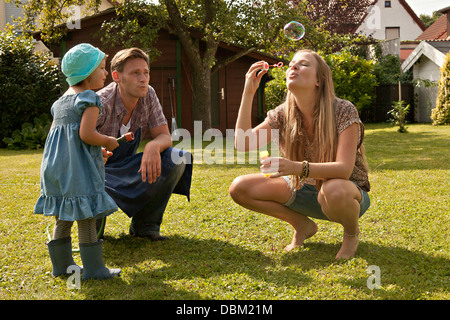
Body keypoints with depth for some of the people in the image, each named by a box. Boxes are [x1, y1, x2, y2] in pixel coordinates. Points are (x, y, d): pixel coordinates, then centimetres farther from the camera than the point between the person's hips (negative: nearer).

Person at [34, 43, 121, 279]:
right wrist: (109, 142, -1)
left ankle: (61, 264, 22)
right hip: (78, 167, -9)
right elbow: (86, 134, -20)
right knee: (86, 217, -4)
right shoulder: (89, 99, -9)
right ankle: (93, 268, 1)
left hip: (56, 166, 9)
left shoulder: (61, 101, 18)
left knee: (63, 218, 15)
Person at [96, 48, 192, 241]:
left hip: (125, 170, 6)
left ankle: (144, 224, -5)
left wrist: (153, 146, -34)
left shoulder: (148, 96, -8)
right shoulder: (101, 104, -24)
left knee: (176, 159, -18)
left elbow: (164, 136, -8)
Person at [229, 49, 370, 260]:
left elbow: (344, 168, -30)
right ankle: (303, 226, 7)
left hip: (349, 193, -5)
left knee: (333, 190, -43)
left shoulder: (343, 111, -20)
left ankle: (351, 232, -6)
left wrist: (297, 168, -46)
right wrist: (248, 93, -21)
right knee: (239, 188, -13)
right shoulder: (283, 114, -5)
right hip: (305, 191, 5)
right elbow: (243, 143, -17)